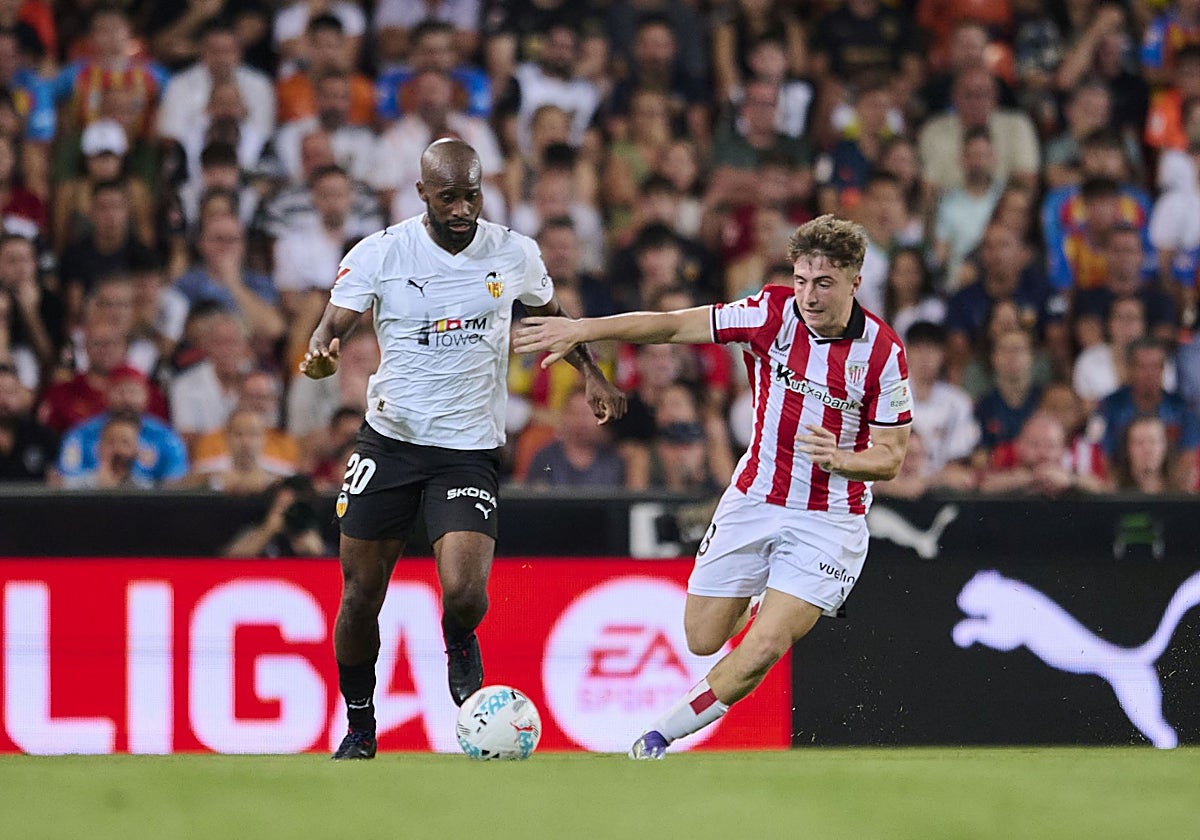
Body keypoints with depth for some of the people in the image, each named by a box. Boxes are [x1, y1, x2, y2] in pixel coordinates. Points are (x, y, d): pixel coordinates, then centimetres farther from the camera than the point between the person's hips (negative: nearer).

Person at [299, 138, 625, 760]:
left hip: (468, 451, 0)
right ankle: (359, 729, 25)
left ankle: (460, 648, 17)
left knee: (464, 596, -19)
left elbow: (548, 313, 19)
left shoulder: (513, 254, -1)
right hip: (389, 441, 1)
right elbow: (333, 324, -10)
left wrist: (591, 375, 11)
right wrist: (319, 354, -33)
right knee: (360, 598, 4)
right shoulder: (378, 254, -7)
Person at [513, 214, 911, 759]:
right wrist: (581, 330, -17)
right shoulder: (773, 314, -10)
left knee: (764, 648, -17)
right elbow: (673, 326, -9)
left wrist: (841, 458, -28)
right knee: (703, 639, 7)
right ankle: (760, 601, 42)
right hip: (754, 502, 3)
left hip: (828, 521, -3)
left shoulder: (882, 351, -13)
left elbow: (890, 457, -6)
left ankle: (662, 736, 0)